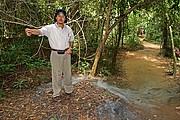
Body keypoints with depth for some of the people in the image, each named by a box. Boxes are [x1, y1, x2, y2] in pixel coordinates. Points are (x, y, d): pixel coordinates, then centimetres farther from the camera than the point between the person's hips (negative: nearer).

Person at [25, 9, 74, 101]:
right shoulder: (50, 28, -12)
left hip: (66, 54, 4)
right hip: (56, 54, -3)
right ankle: (56, 94, 21)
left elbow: (71, 40, 14)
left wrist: (70, 48, -4)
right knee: (56, 74, 4)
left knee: (67, 73, 15)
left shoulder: (68, 29, 1)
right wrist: (30, 30, -51)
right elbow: (40, 31, -29)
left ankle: (68, 89, 36)